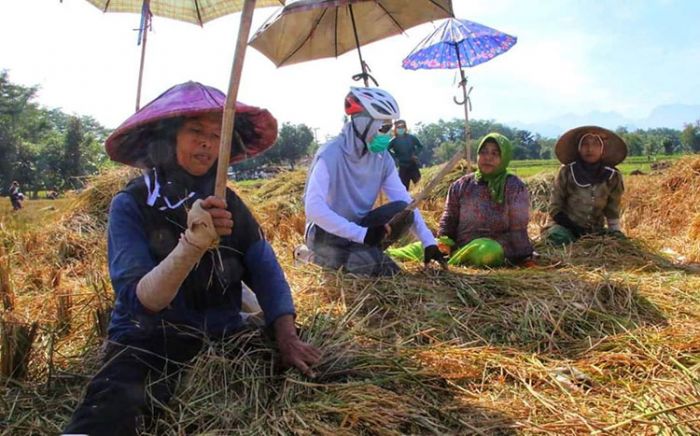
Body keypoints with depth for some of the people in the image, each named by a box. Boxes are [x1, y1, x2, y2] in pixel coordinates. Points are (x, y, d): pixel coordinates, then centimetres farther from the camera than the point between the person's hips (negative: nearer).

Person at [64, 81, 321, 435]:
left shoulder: (228, 203, 3)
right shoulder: (131, 205, -9)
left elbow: (267, 274, -2)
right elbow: (138, 301, -21)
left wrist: (287, 337, -19)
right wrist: (191, 244, -39)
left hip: (223, 340, 5)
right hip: (147, 347, -5)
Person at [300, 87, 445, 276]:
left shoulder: (382, 157, -3)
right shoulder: (331, 154, -22)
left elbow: (404, 200, -6)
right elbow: (313, 208, -32)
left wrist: (429, 242, -16)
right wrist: (362, 234, -36)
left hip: (359, 226, 6)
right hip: (326, 233, -5)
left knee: (403, 212, -19)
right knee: (372, 264, -31)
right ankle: (319, 256, -4)